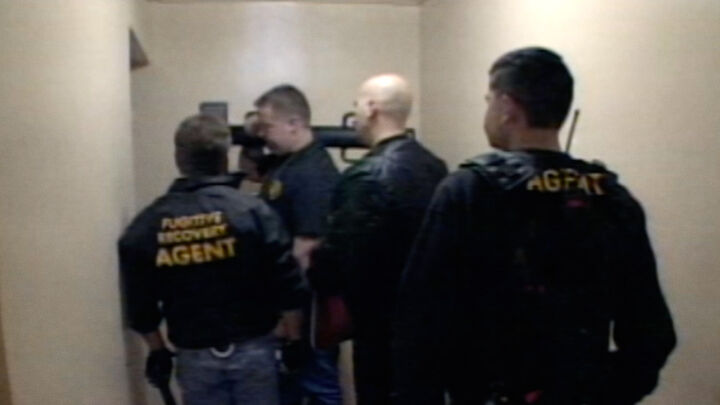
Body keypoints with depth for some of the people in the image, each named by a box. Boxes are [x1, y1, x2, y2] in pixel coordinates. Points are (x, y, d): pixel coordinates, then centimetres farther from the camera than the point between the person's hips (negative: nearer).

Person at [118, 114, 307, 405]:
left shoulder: (146, 225, -4)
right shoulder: (252, 211, -13)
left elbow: (140, 305, 3)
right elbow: (287, 287, -12)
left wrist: (157, 350, 18)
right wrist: (294, 340, 2)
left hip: (195, 355, 2)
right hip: (252, 348, -1)